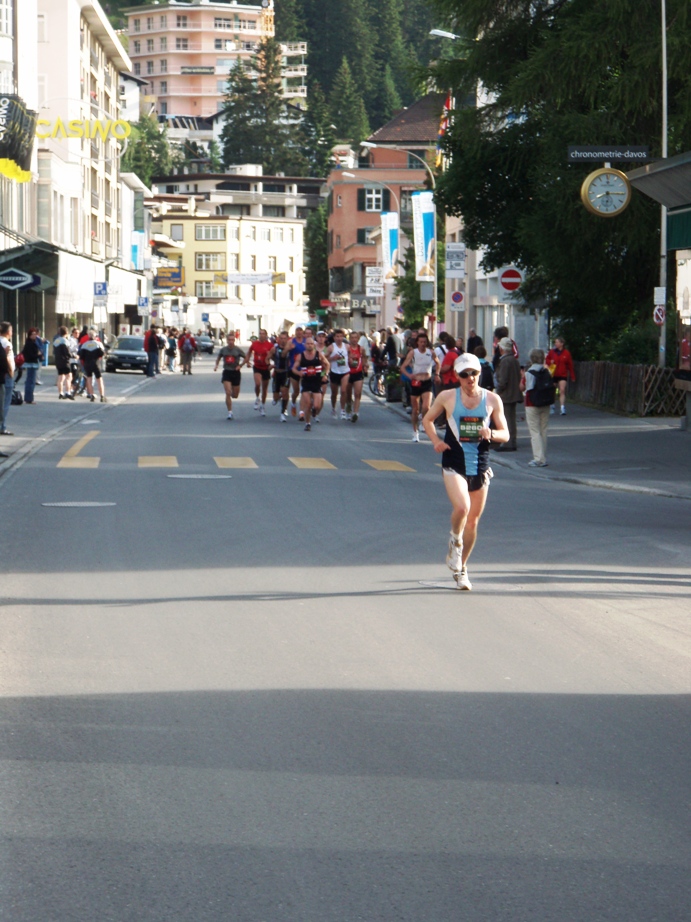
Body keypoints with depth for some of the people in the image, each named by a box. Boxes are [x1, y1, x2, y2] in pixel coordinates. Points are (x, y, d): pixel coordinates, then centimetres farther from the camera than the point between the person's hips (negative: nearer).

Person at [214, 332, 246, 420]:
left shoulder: (238, 350, -5)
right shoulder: (223, 350, 0)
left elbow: (246, 358, 5)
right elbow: (218, 358, 17)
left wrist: (240, 365, -7)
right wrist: (216, 365, 0)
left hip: (235, 373, 0)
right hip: (227, 372, 0)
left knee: (235, 396, 8)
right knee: (228, 393, -13)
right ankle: (230, 412, -8)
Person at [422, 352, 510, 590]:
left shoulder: (492, 400, 3)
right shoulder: (447, 398, 0)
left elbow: (505, 435, 7)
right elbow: (427, 419, 15)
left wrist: (491, 433, -16)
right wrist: (436, 441, -3)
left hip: (480, 465, 2)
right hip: (454, 464, -2)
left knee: (473, 520, 9)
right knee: (462, 508, -25)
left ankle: (461, 569, 26)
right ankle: (455, 542, 7)